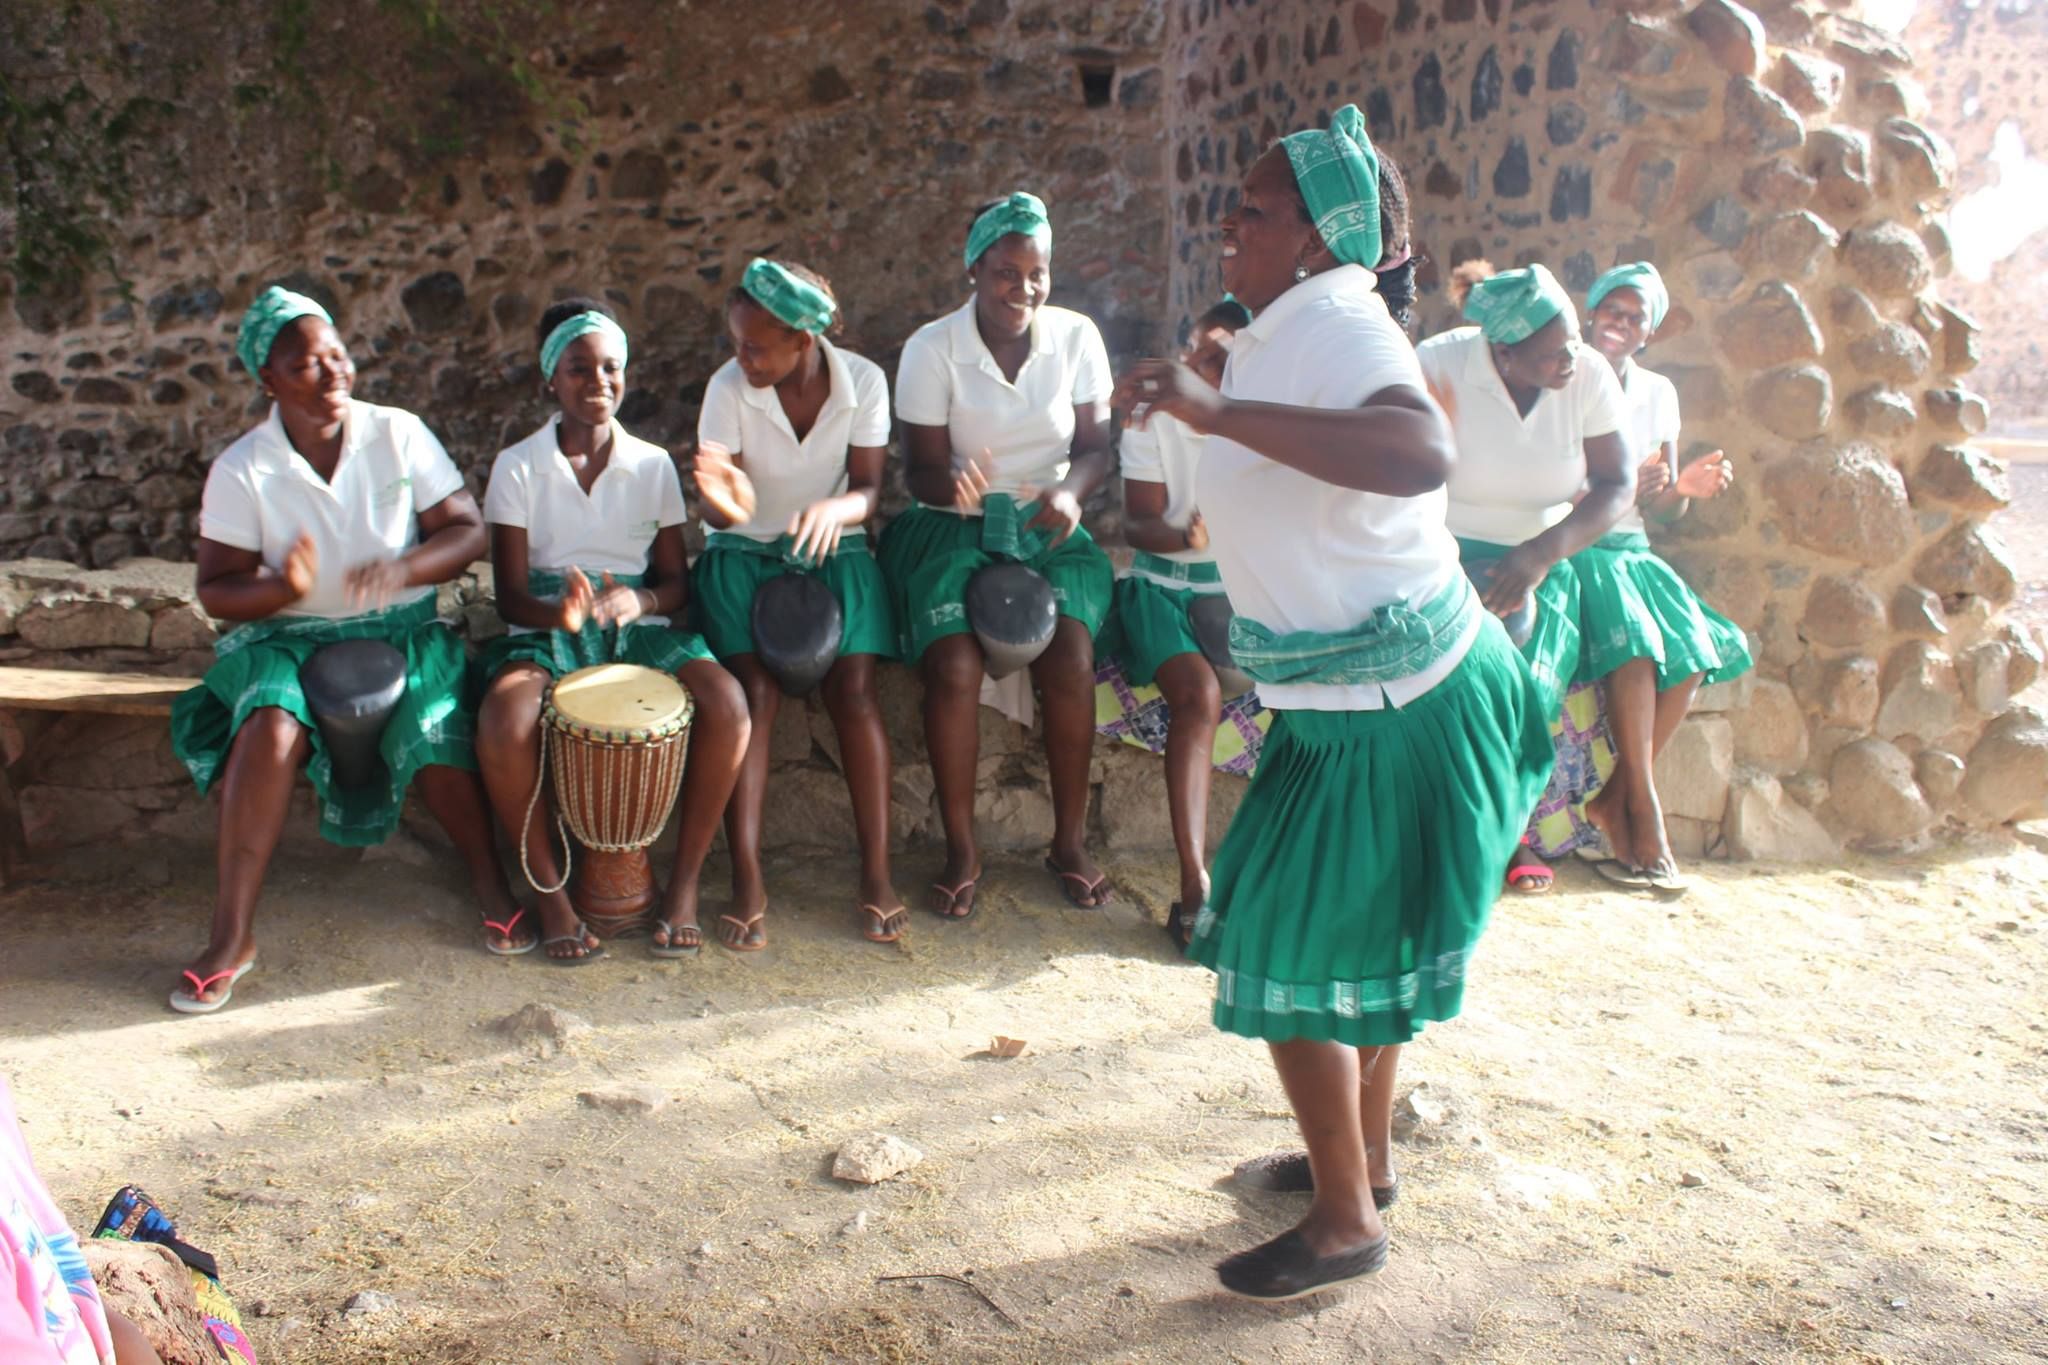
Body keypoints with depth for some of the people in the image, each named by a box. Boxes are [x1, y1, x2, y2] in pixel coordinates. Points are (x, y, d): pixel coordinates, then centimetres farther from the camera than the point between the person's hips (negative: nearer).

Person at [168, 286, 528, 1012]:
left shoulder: (399, 434, -3)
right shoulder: (242, 469, -4)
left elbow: (468, 530, -4)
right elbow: (216, 590, -4)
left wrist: (403, 569, -24)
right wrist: (282, 586, -26)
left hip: (402, 634, 0)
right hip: (290, 640, 0)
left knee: (438, 734, -28)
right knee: (270, 730, -31)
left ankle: (490, 882, -3)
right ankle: (232, 935, -20)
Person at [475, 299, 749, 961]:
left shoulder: (653, 465, 9)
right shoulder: (517, 467, 3)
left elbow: (676, 580, 8)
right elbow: (511, 593, -3)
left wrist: (637, 600, -17)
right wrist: (560, 611, -27)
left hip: (640, 625, 2)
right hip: (545, 628, -1)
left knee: (727, 705, -29)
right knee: (503, 722, -35)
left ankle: (684, 881, -12)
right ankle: (551, 892, -14)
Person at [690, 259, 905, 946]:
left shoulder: (863, 381, -11)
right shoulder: (729, 387, -13)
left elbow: (867, 490, -9)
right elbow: (722, 512, -14)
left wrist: (832, 511, -33)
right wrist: (724, 500, -40)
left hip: (832, 548, 1)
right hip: (746, 553, -1)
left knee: (854, 687, -20)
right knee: (755, 690, -22)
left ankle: (877, 875, -15)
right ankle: (746, 883, -19)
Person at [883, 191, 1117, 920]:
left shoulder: (1077, 337, 0)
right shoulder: (932, 347, -6)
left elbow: (1095, 446, 1)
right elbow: (922, 466, -7)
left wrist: (1069, 491, -22)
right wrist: (953, 489, -31)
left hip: (1047, 530, 2)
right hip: (956, 528, -1)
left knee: (1071, 658, -24)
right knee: (952, 668, -25)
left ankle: (1070, 841, -6)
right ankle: (961, 848, -7)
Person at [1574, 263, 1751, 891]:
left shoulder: (1658, 393, 13)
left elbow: (1663, 511, 15)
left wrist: (1684, 487, -8)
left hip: (1630, 551, 5)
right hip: (1570, 550, -5)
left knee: (1696, 649, -20)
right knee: (1635, 643, -30)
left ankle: (1612, 799, -9)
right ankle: (1644, 813, -22)